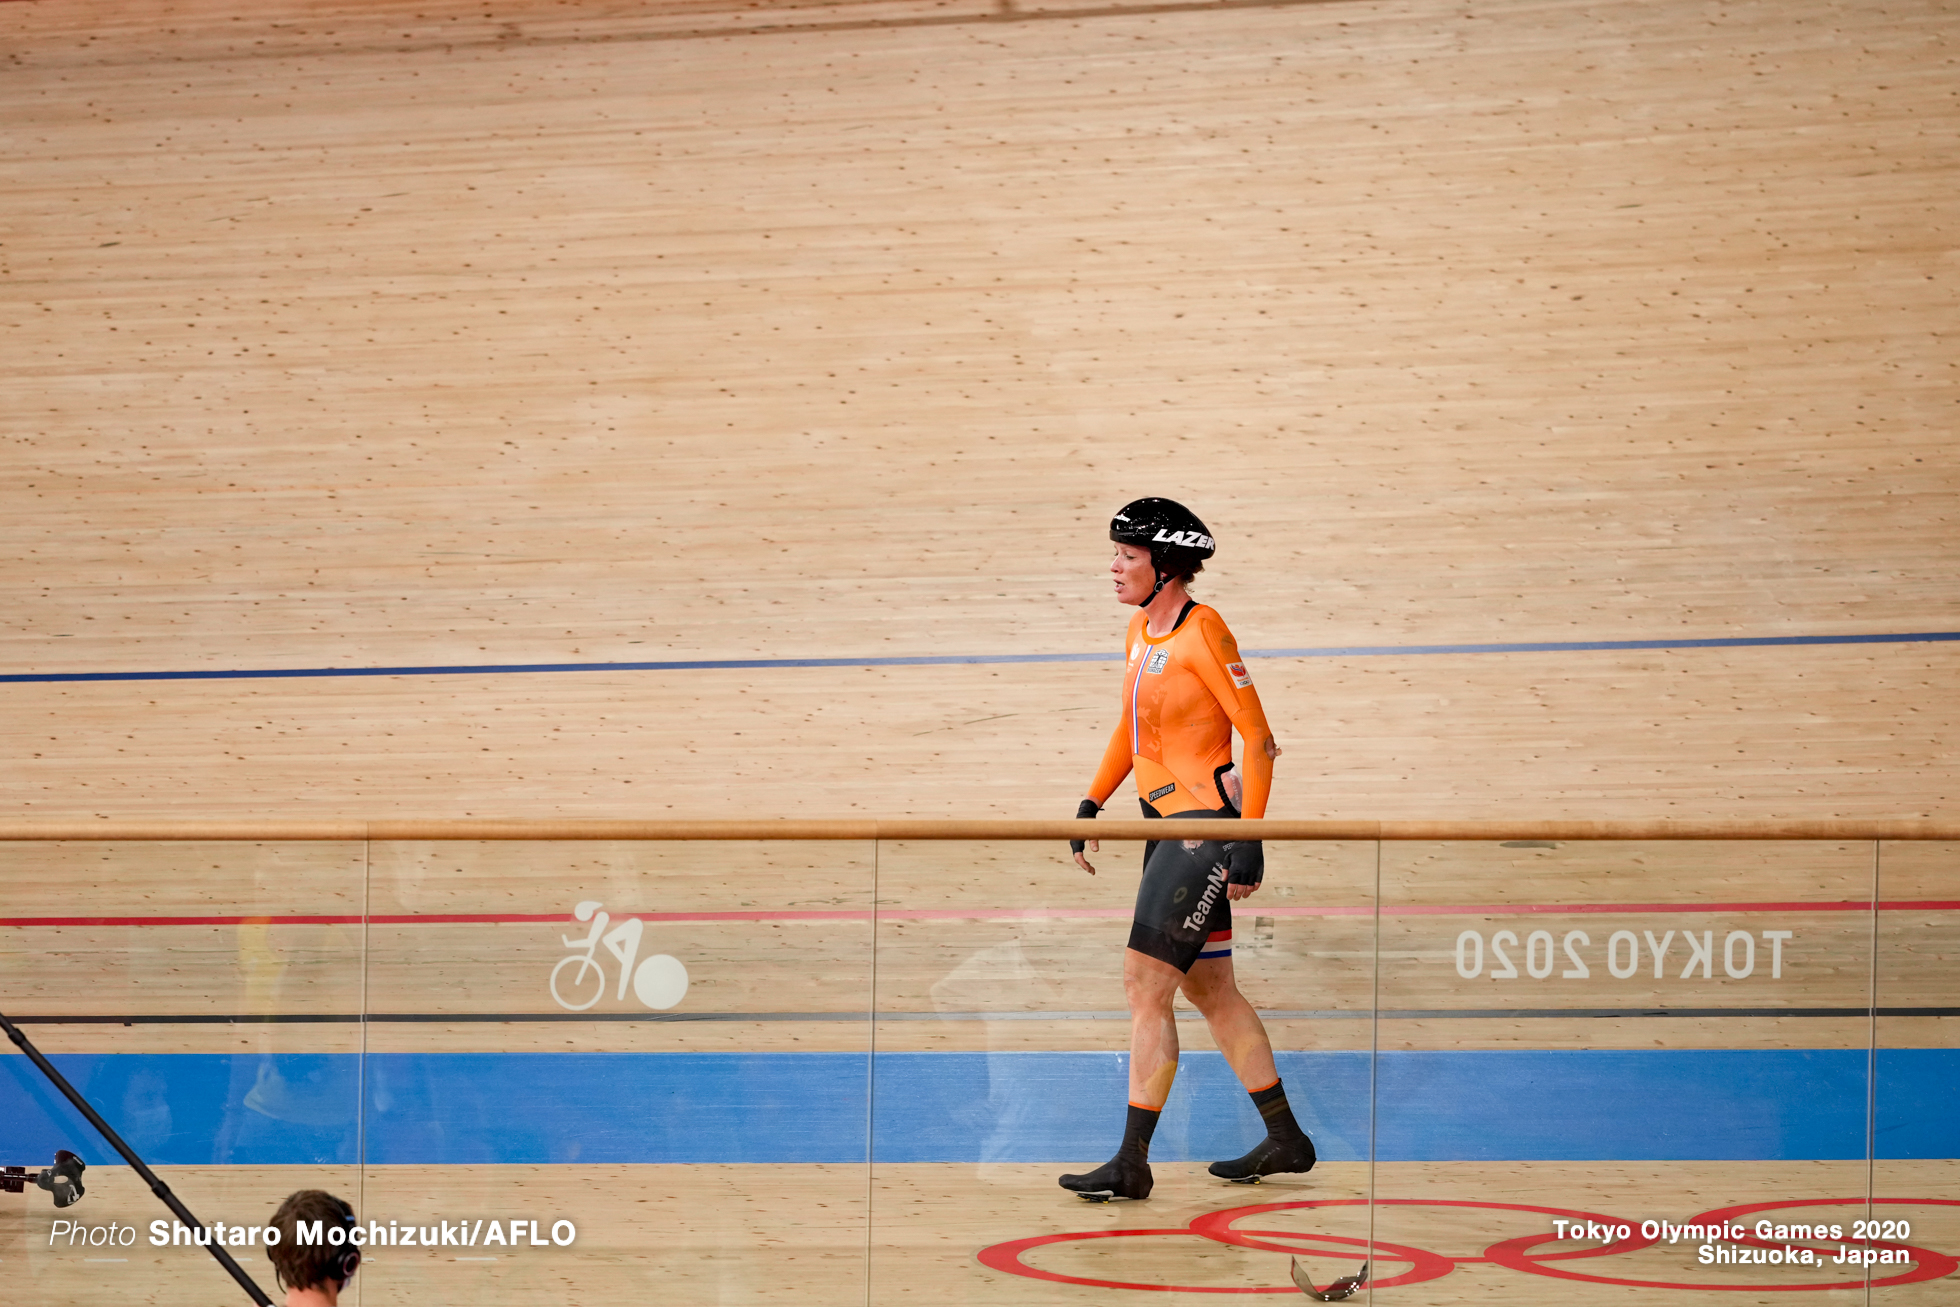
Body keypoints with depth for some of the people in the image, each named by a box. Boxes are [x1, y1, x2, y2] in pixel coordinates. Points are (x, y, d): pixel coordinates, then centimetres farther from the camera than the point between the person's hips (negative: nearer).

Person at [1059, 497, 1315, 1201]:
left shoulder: (1202, 632, -14)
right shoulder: (1140, 632, 11)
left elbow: (1258, 738, -15)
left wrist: (1249, 839, -19)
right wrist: (1091, 804, 18)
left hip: (1206, 819, -9)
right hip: (1169, 824, 9)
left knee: (1145, 982, -12)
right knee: (1207, 988, 14)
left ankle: (1132, 1162, -11)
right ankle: (1285, 1141, 24)